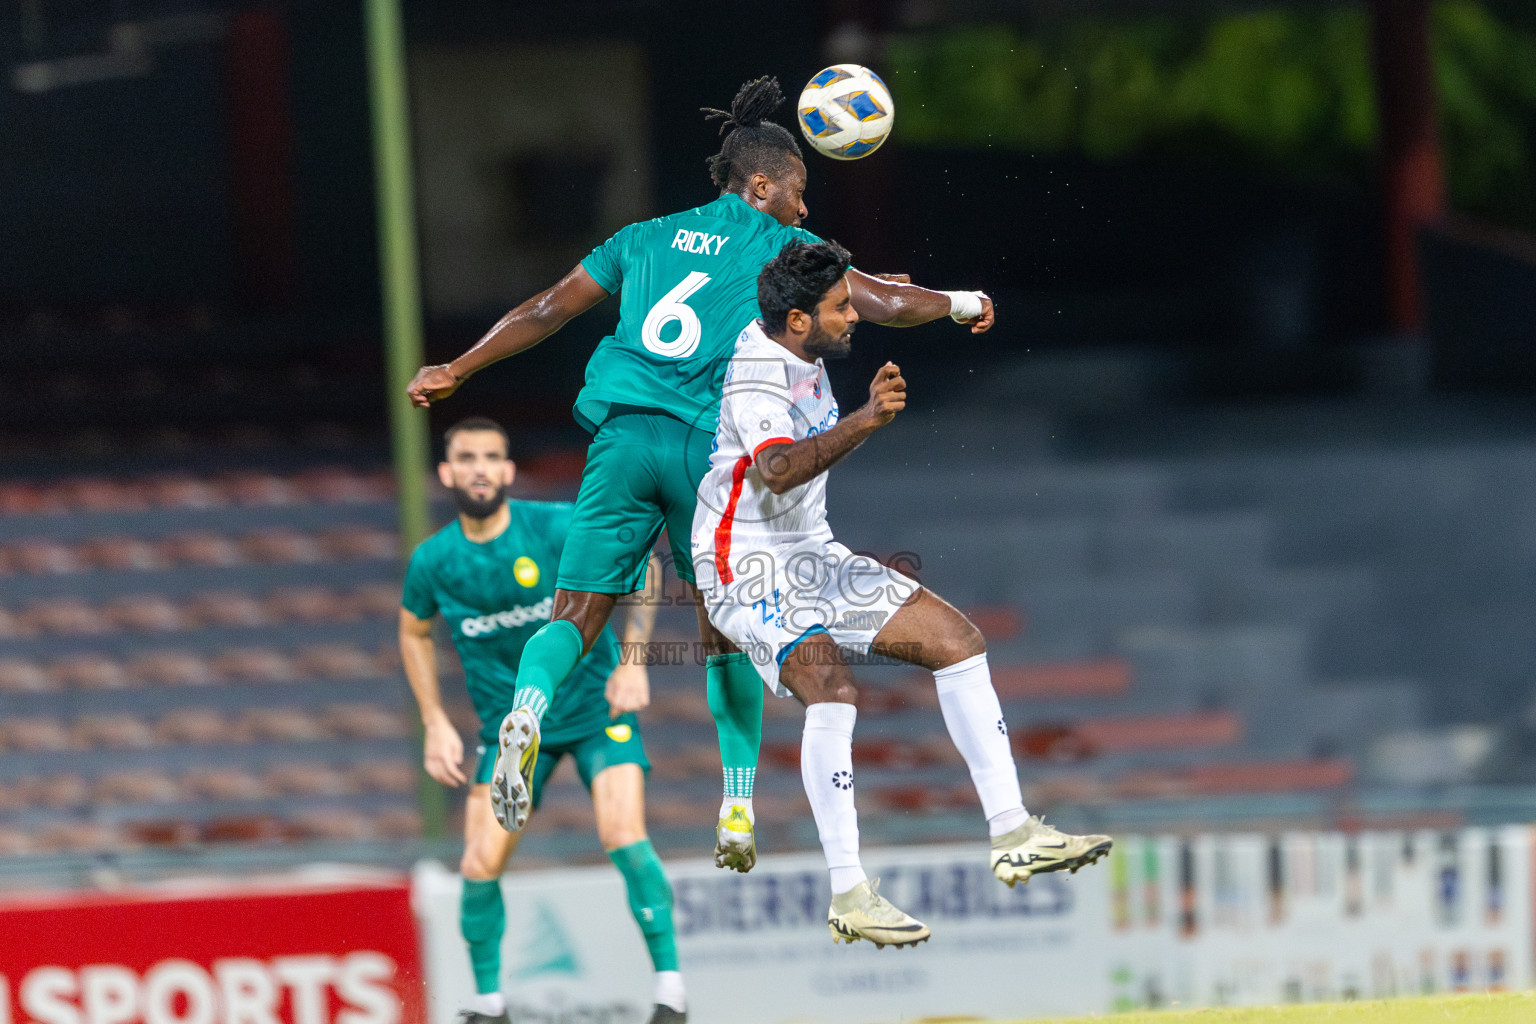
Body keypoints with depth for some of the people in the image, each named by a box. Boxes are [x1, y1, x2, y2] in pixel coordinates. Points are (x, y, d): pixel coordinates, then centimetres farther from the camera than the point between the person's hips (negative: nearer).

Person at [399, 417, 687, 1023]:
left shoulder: (557, 527, -16)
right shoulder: (433, 561, -8)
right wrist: (436, 725, 5)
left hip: (596, 708, -2)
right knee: (480, 866, -8)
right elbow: (414, 632, 12)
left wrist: (631, 661, -14)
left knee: (624, 838, -21)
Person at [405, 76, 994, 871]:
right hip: (711, 446, -2)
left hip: (624, 438, 2)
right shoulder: (780, 246, 11)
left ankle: (527, 710, -36)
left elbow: (546, 311, 22)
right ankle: (738, 809, 14)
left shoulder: (645, 238, 20)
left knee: (576, 616, -4)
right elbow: (888, 305, 9)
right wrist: (962, 303, 28)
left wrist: (456, 371, 30)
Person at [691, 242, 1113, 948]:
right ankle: (847, 896, -29)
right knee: (832, 690, -30)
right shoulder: (758, 370, -21)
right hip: (748, 568, -10)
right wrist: (863, 423, -50)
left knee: (956, 638, 2)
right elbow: (776, 470, -41)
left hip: (811, 557, 10)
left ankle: (1012, 835, 2)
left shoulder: (802, 354, 7)